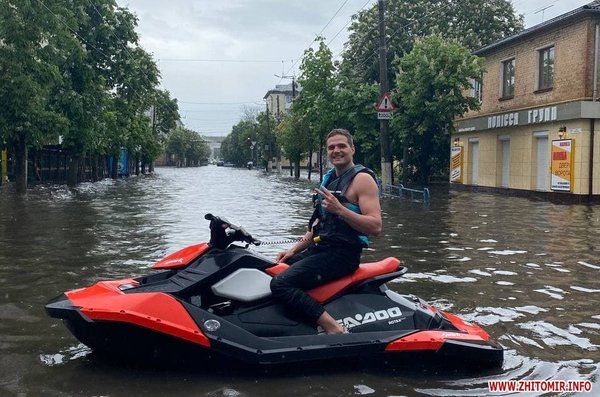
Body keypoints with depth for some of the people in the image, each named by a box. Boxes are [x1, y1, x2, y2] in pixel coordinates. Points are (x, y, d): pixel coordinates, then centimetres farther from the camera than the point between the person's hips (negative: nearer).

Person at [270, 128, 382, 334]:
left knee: (280, 284, -24)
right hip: (318, 249, 10)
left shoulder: (362, 178, -9)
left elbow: (375, 226, -19)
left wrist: (340, 209, -29)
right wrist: (293, 250, 15)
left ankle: (335, 329, -23)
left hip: (341, 254, -10)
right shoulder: (330, 179, 17)